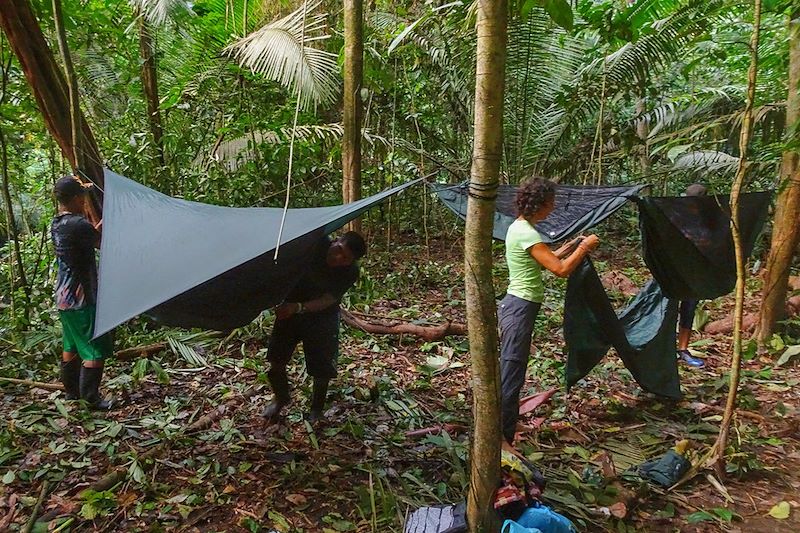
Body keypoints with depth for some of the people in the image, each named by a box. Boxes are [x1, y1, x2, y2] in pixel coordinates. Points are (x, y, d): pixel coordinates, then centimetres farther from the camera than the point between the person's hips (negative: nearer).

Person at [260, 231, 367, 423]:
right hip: (290, 307, 2)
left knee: (321, 367, 1)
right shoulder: (316, 244, -24)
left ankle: (317, 409, 30)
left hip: (321, 317, -2)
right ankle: (281, 399, 36)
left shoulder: (350, 272, -25)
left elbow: (327, 301, -29)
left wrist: (298, 308, -44)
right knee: (276, 358, 8)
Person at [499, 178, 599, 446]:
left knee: (510, 374, 17)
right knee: (510, 378, -4)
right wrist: (584, 247, -7)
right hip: (520, 309, -10)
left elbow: (545, 261, 22)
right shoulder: (527, 233, -18)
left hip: (515, 305, 10)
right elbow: (561, 270, -21)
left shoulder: (519, 227, 12)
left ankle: (505, 432, 29)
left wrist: (569, 247, 15)